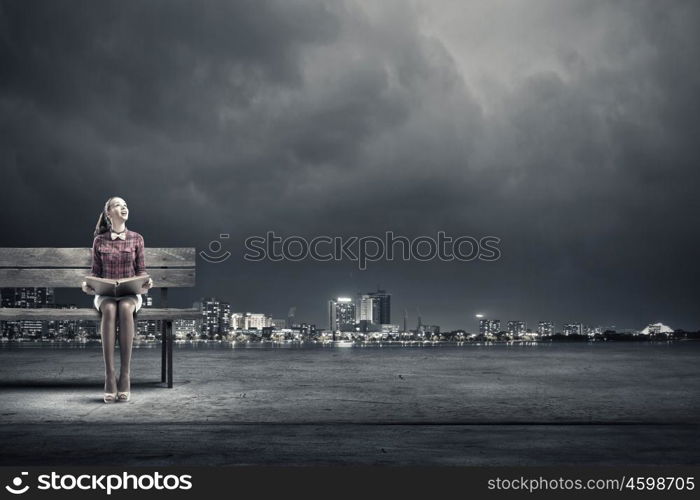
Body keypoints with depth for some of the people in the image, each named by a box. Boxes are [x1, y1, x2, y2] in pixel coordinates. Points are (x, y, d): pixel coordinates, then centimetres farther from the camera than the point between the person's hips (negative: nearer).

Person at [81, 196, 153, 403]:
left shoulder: (136, 238, 8)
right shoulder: (99, 240, 8)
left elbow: (141, 270, 8)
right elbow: (95, 272, 10)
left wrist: (145, 284, -13)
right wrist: (89, 285, -12)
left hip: (130, 293, 0)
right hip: (105, 294, 0)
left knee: (125, 308, -37)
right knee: (109, 309, -37)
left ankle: (125, 377, -38)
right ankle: (110, 379, -40)